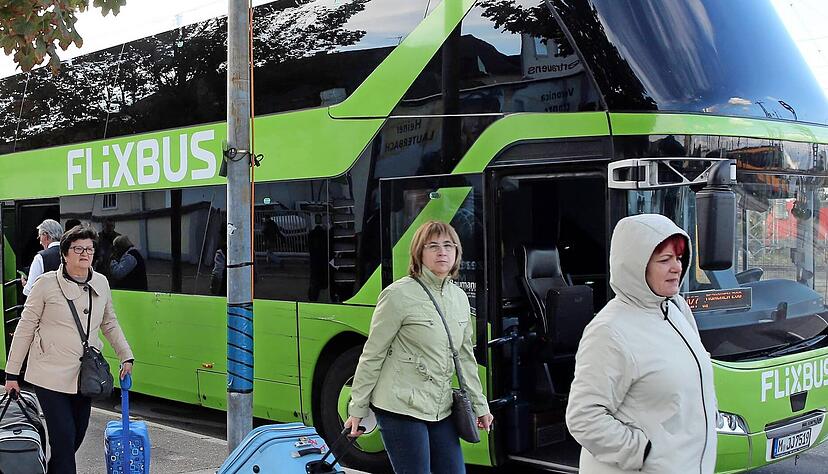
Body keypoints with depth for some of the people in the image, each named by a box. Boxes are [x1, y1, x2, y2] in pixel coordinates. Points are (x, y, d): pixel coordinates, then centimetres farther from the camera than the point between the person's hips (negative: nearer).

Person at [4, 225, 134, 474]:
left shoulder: (101, 283, 4)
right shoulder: (47, 283, -9)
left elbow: (110, 324, 18)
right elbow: (25, 328, -4)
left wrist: (126, 358, 12)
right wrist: (12, 373, -2)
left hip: (84, 376, 5)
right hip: (51, 376, -5)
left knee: (77, 435, 12)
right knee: (64, 437, -9)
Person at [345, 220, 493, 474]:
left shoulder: (459, 298, 8)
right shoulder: (399, 294, -11)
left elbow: (465, 356, 16)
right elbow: (372, 354, -8)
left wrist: (479, 404, 16)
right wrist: (357, 409, -6)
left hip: (441, 410, 7)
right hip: (402, 408, -7)